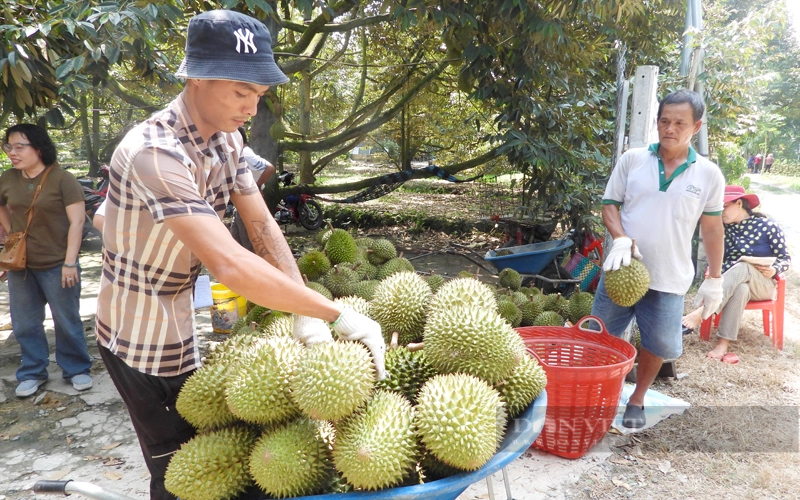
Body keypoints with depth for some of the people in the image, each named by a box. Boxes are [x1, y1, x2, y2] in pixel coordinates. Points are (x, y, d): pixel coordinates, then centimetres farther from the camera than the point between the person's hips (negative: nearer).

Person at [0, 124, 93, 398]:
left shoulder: (62, 179, -13)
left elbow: (77, 222, -15)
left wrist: (70, 263, -19)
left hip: (57, 265, -5)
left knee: (67, 321, 7)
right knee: (25, 323, 13)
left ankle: (77, 369, 23)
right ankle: (32, 372, 28)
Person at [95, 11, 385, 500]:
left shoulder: (226, 139, -3)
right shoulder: (154, 152, -32)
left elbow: (264, 226, -7)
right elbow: (228, 263, -40)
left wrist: (306, 315, -18)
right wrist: (336, 313, -37)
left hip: (181, 324, 8)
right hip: (140, 338, -8)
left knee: (197, 442, 22)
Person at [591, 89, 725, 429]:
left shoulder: (709, 174, -1)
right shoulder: (632, 159, -1)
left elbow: (712, 227, 6)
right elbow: (610, 205, 2)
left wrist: (714, 278, 4)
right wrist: (621, 238, -17)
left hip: (668, 279, 0)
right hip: (622, 270, 1)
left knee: (659, 345, 4)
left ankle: (637, 400, 29)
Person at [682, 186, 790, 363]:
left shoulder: (767, 226, -3)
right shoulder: (723, 229, 6)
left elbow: (785, 258, -1)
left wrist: (774, 270, -23)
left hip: (762, 284, -1)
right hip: (732, 283, 2)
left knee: (742, 266, -36)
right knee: (741, 289, -37)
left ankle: (701, 312, -52)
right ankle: (723, 344, -46)